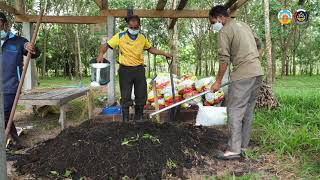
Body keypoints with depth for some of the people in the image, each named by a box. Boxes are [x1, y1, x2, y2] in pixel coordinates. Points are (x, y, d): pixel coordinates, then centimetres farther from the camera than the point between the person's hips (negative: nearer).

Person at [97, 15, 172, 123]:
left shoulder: (143, 36, 5)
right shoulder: (120, 36, -7)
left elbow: (150, 49, 19)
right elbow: (106, 45, -2)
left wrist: (164, 53, 13)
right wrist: (101, 54, -22)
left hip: (139, 69, 3)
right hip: (125, 70, -3)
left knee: (141, 96, 9)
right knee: (125, 97, 3)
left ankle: (139, 117, 29)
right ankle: (125, 120, 18)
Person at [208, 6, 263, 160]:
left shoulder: (225, 31, -7)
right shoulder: (244, 25, 19)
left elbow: (224, 59, -11)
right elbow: (259, 44, 25)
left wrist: (218, 81, -5)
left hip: (243, 75, -9)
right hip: (257, 73, 9)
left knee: (234, 111, -5)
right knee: (248, 110, 13)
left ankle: (234, 149, -4)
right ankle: (243, 144, 21)